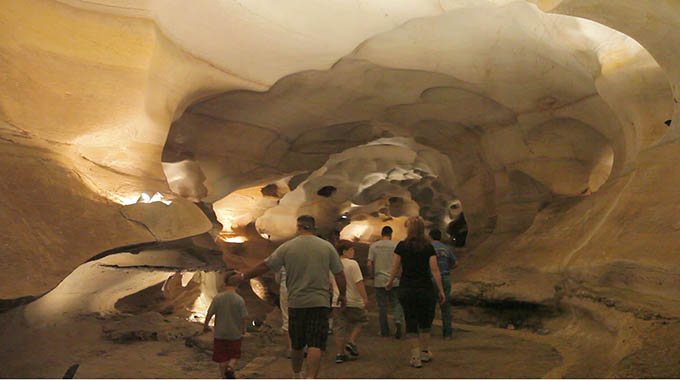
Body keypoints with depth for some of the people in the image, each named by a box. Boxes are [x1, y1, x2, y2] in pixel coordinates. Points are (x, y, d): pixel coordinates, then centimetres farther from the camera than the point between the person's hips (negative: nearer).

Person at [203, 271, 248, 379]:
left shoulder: (217, 298, -10)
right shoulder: (239, 300, -14)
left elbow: (209, 314, -6)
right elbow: (243, 318, -8)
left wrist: (205, 326, 12)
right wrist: (243, 329, 11)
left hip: (220, 334, 1)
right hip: (235, 333, -1)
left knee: (222, 357, 15)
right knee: (234, 355, 17)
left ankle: (223, 376, 20)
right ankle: (230, 368, -7)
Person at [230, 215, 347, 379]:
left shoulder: (287, 247, 0)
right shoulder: (327, 247, 1)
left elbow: (264, 266, 4)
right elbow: (340, 275, 3)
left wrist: (243, 276, 18)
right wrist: (342, 295, 20)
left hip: (296, 303, 1)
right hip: (320, 303, -1)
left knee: (297, 345, 17)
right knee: (315, 345, -6)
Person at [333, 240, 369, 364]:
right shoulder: (352, 264, -14)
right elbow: (359, 283, -18)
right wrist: (365, 297, -14)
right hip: (353, 302, -5)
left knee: (341, 326, 10)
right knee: (361, 319, 17)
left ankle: (340, 354, 9)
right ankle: (351, 342, 4)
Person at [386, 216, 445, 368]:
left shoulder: (402, 246, -3)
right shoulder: (428, 247, -4)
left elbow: (395, 267, 3)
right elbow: (435, 270, -7)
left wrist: (390, 282, 19)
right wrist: (441, 290, -1)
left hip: (406, 289, 0)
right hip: (425, 289, 0)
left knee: (411, 324, 6)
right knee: (425, 322, 17)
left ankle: (416, 357, 3)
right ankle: (425, 352, 28)